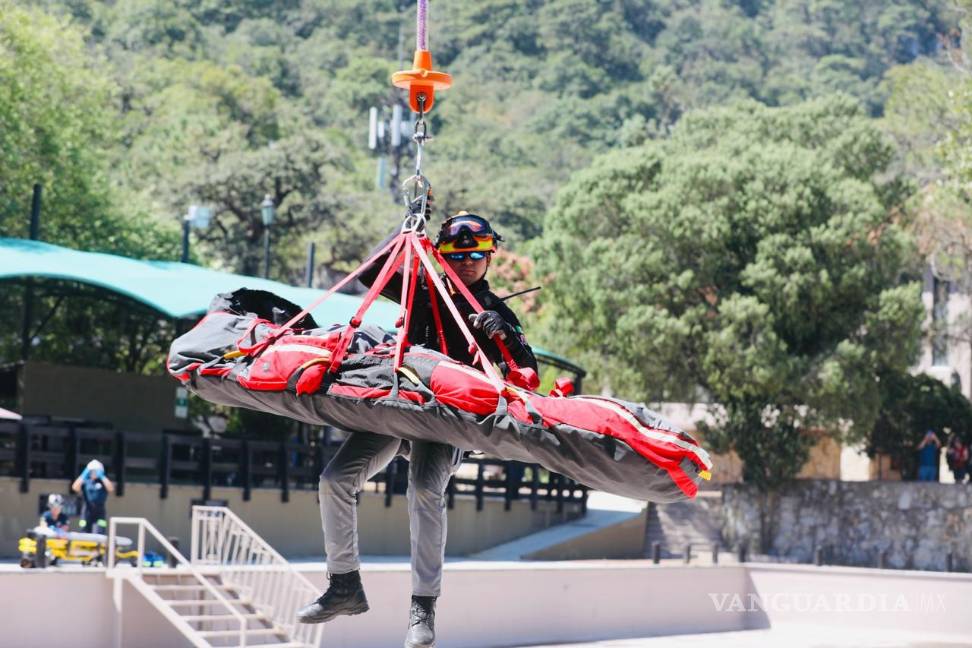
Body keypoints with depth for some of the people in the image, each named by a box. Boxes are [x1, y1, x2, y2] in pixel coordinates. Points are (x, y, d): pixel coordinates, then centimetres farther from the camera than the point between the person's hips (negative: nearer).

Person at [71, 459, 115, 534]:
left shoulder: (103, 481, 3)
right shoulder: (85, 482, 6)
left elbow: (111, 489, -17)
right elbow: (75, 488, -11)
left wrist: (102, 477, -15)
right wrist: (83, 476, -11)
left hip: (100, 513, -2)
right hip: (87, 513, 2)